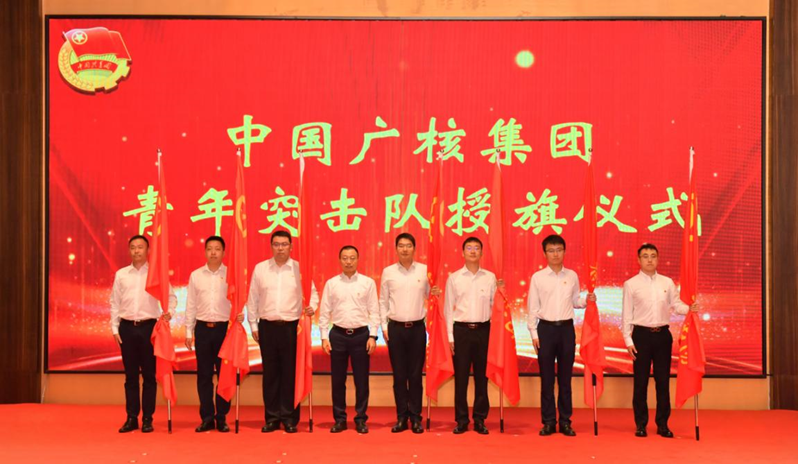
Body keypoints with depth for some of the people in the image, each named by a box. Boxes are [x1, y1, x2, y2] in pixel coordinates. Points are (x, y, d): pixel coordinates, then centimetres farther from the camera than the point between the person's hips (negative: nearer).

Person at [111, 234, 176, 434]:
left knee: (149, 374, 1)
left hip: (149, 326, -2)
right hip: (127, 327, 2)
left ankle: (147, 418, 8)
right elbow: (114, 302, 10)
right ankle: (132, 418, 12)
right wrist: (115, 328, 4)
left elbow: (171, 295, 7)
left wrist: (169, 311, -11)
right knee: (130, 375, 6)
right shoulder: (121, 274, 9)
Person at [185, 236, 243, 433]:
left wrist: (240, 314, -18)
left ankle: (222, 418, 11)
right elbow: (190, 305, 9)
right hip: (202, 328, 2)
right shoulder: (195, 275, 7)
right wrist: (189, 332, 7)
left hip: (224, 328, -1)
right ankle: (207, 418, 13)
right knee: (204, 375, 5)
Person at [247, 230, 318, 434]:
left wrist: (312, 306, -12)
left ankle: (290, 418, 10)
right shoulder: (260, 268, 6)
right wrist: (253, 325, 6)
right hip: (267, 326, 1)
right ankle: (272, 417, 15)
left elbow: (312, 292, 8)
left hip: (291, 326, -1)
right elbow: (253, 299, 9)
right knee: (270, 372, 6)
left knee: (290, 373, 1)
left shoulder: (299, 268, 3)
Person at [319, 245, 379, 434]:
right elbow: (324, 312, 5)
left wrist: (372, 336, -6)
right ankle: (339, 419, 17)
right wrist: (324, 337, -1)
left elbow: (374, 311, 1)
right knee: (337, 379, 6)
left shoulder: (368, 282, 2)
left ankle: (361, 419, 14)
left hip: (361, 334, -1)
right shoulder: (331, 283, 4)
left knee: (361, 380, 3)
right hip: (338, 334, 1)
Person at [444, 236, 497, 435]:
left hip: (483, 329, 1)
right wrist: (451, 336, -1)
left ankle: (480, 420, 13)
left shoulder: (490, 277, 6)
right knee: (461, 376, 2)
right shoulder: (454, 277, 4)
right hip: (461, 329, -1)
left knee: (481, 376, 5)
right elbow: (448, 309, 4)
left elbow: (494, 305, 6)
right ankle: (461, 420, 11)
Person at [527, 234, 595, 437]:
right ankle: (549, 421, 11)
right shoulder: (537, 277, 0)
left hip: (566, 328, 2)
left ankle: (565, 421, 14)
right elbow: (532, 307, 0)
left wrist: (586, 300, -8)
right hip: (545, 328, -1)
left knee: (565, 377, 7)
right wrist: (534, 333, -4)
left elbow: (575, 301, 13)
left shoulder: (572, 276, 6)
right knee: (547, 377, 3)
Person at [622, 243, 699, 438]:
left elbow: (676, 305, 4)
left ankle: (662, 424, 16)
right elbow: (627, 315, -1)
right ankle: (641, 424, 14)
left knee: (663, 380, 6)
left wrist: (689, 309, -17)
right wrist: (628, 340, -6)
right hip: (642, 334, -2)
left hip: (663, 334, 3)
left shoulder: (667, 282, 7)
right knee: (641, 381, 3)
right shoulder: (631, 284, -1)